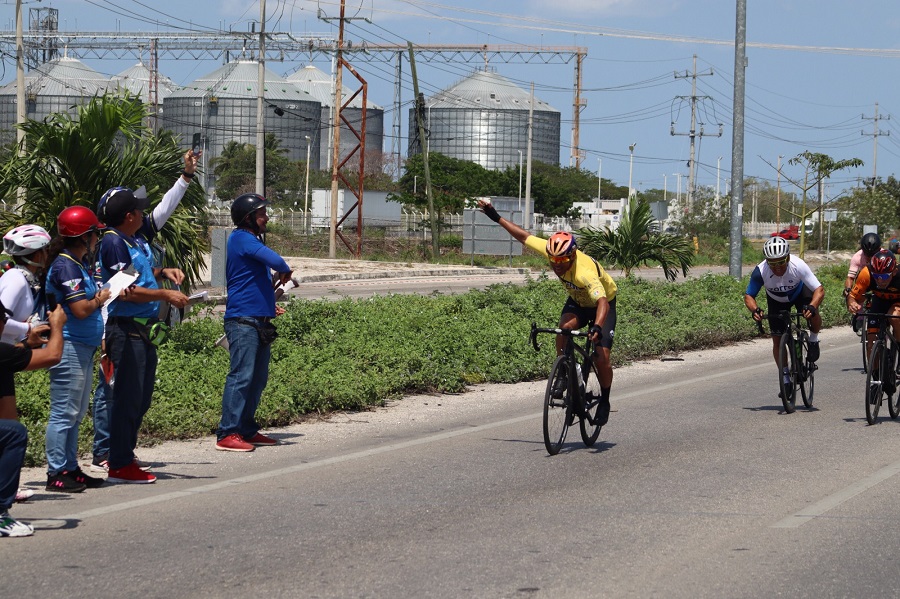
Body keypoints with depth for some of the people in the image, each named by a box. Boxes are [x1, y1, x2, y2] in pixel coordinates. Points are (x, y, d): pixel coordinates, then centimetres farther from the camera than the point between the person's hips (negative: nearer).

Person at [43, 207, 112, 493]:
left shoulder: (81, 263, 13)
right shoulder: (66, 266, -16)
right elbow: (81, 309, -21)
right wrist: (100, 299, -5)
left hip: (84, 347, 10)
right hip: (69, 347, -10)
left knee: (75, 414, 14)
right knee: (64, 413, -6)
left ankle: (70, 469, 21)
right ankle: (56, 474, -2)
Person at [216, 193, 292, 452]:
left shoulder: (251, 240, 20)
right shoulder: (241, 238, -11)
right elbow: (275, 261, -25)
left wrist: (268, 306, 24)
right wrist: (284, 272, -4)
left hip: (259, 321, 10)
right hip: (243, 320, -10)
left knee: (258, 379, 12)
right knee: (241, 376, -12)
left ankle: (247, 430, 19)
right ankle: (227, 434, -12)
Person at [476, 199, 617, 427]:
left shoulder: (585, 272, -43)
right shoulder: (551, 250, -26)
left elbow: (602, 301, -55)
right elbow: (524, 236, -11)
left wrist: (597, 327, -72)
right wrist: (496, 217, -7)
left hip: (603, 303, -5)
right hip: (577, 300, 5)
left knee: (601, 357, -13)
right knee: (565, 328, -29)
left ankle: (605, 401, 10)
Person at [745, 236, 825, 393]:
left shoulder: (798, 266, -37)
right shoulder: (761, 271, -35)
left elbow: (819, 290, -33)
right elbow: (748, 296, -21)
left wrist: (812, 307, -53)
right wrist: (755, 309, -43)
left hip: (799, 292, -1)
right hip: (776, 301, 1)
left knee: (813, 314, -32)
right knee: (777, 339, -4)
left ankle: (813, 340, -1)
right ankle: (785, 377, 13)